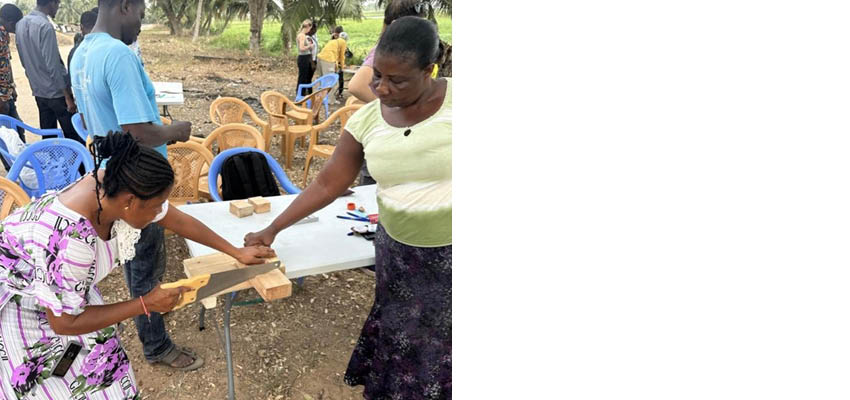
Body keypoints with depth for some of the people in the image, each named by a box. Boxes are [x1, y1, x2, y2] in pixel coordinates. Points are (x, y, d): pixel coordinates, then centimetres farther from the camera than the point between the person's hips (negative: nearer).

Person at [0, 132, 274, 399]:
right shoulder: (72, 240, -42)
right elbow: (64, 323, -29)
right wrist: (146, 304, -25)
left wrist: (237, 253, -1)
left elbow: (178, 220, -7)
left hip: (66, 285, 7)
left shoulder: (116, 186, -22)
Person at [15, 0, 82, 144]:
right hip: (56, 92, -8)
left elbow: (24, 60, 15)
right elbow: (53, 65, -20)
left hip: (38, 91, 8)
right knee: (74, 137, -4)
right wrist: (68, 96, -17)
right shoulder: (45, 26, -18)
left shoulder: (20, 24, 8)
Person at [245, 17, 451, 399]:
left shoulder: (451, 100, -15)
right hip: (398, 253, 3)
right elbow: (326, 184, 3)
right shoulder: (367, 120, -5)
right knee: (399, 342, 11)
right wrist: (271, 230, 3)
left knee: (443, 345, 8)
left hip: (447, 254, -3)